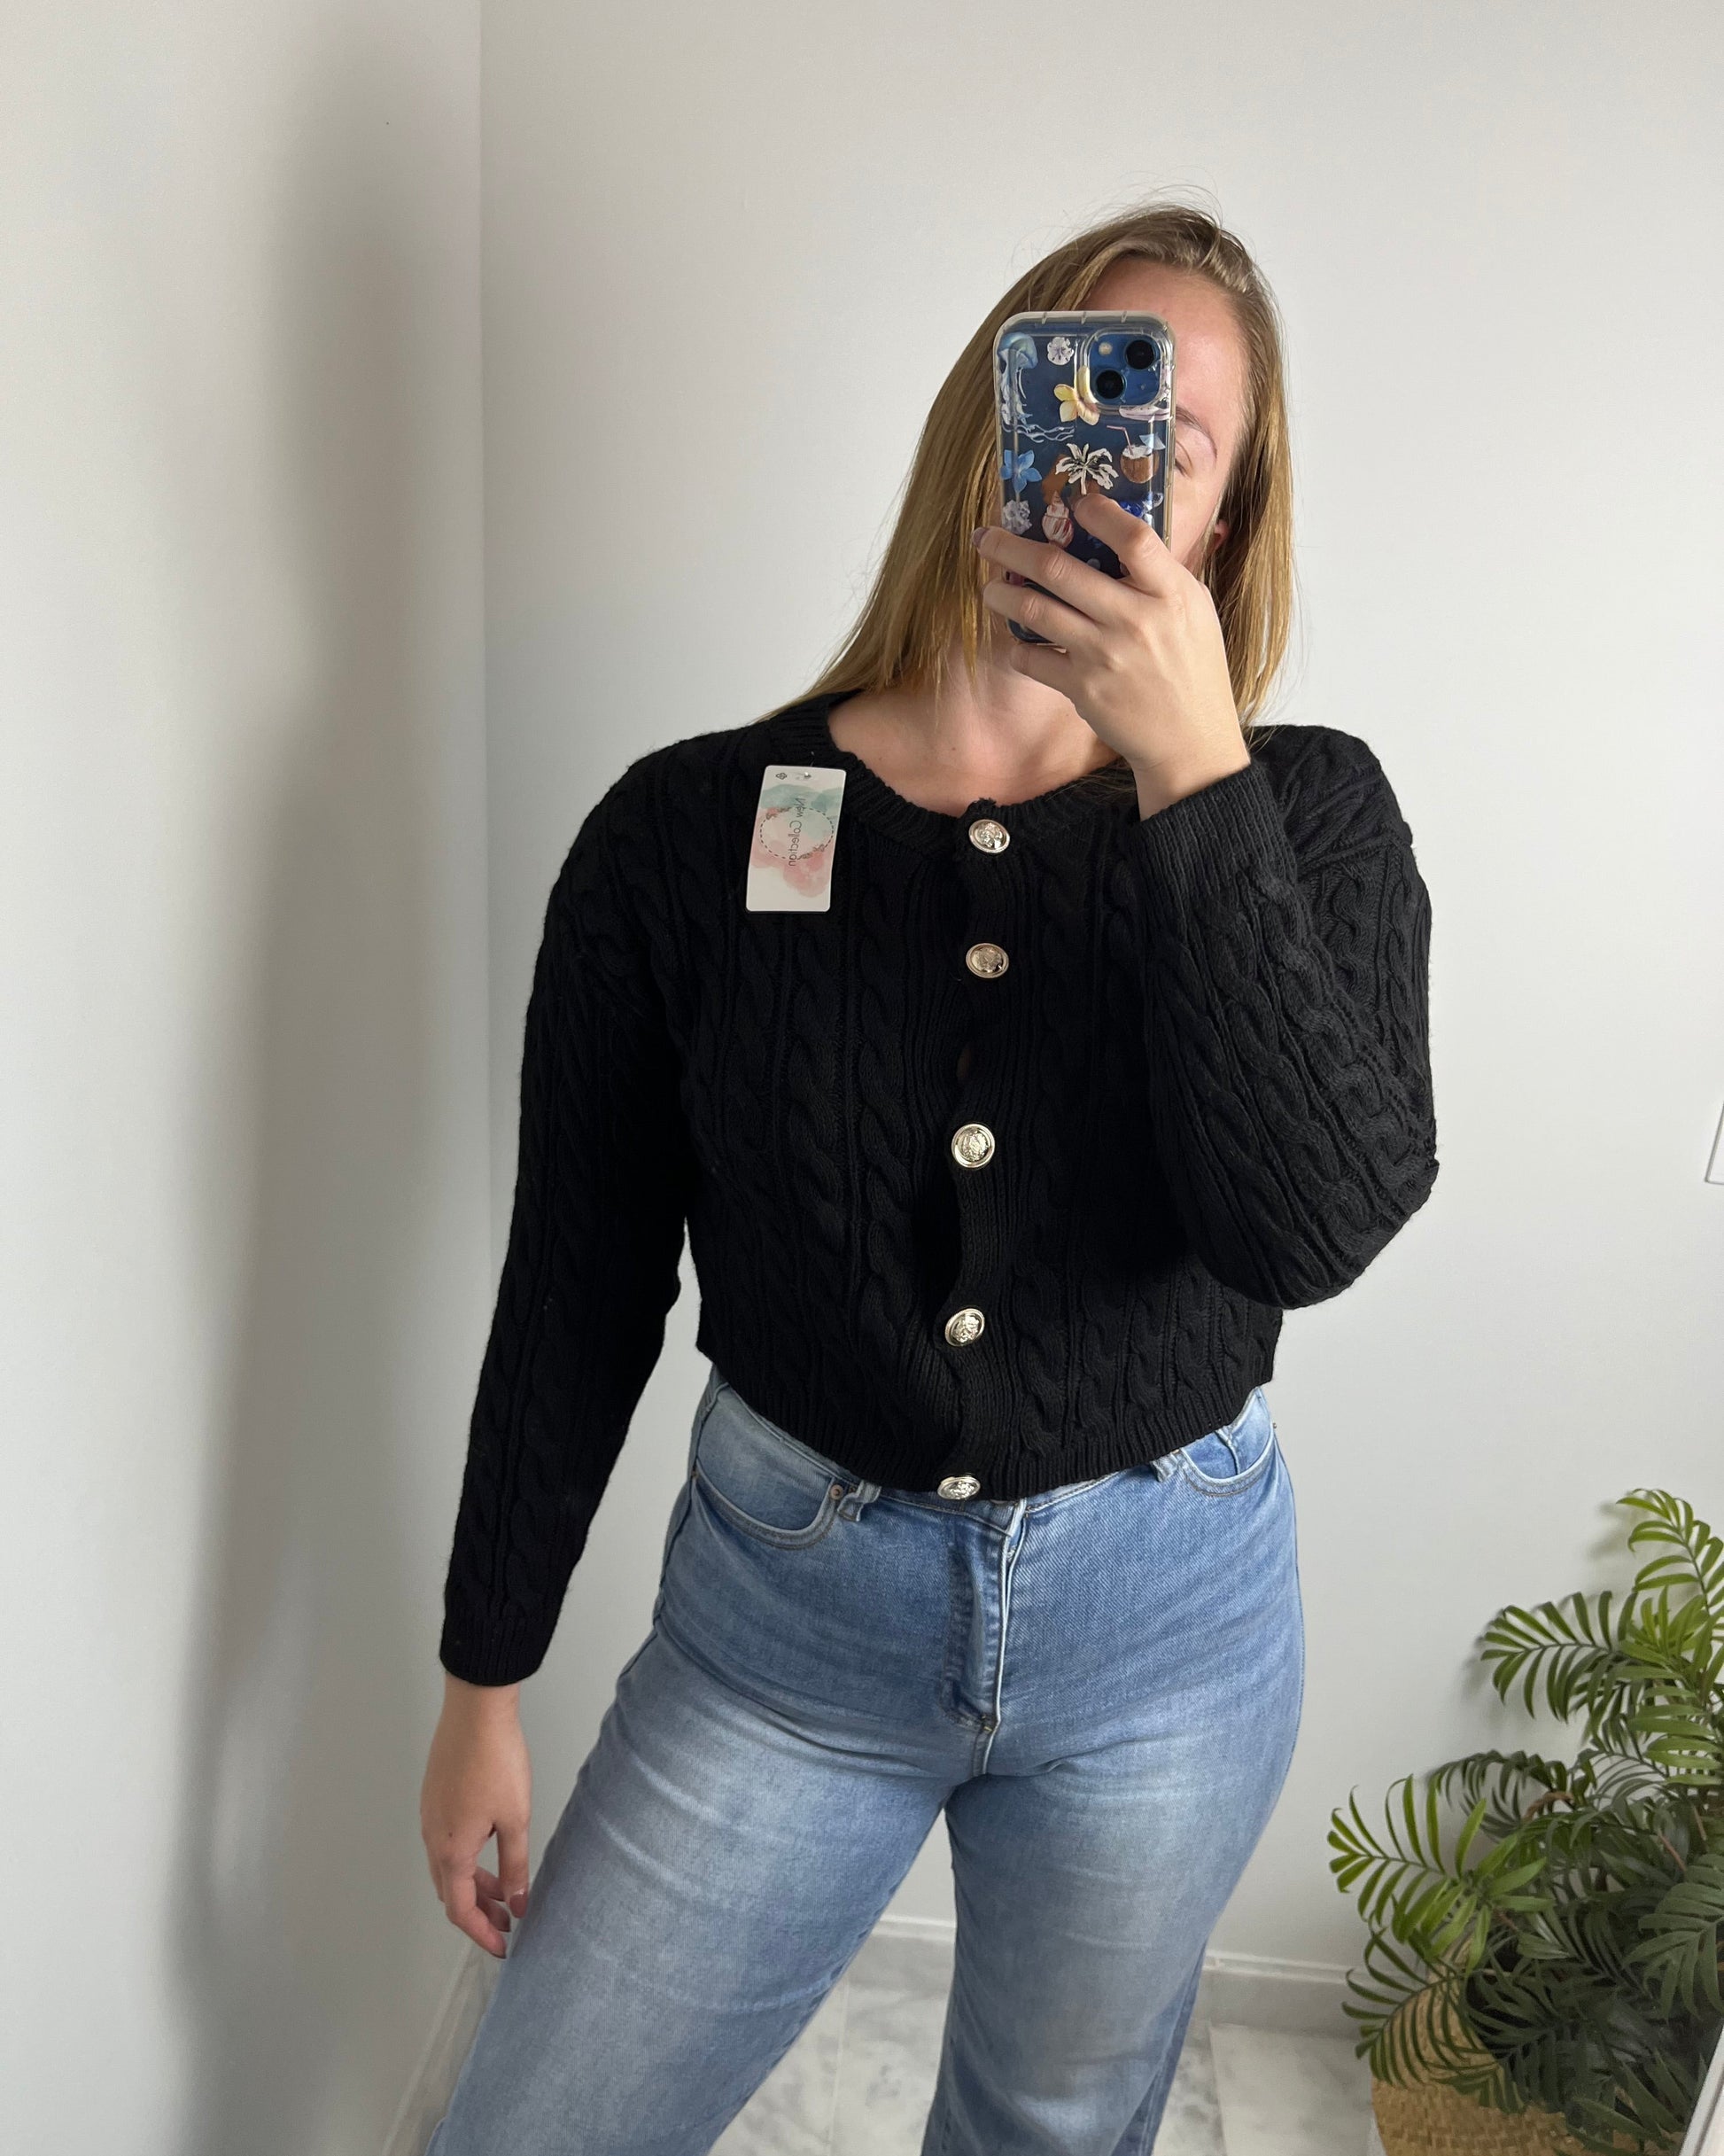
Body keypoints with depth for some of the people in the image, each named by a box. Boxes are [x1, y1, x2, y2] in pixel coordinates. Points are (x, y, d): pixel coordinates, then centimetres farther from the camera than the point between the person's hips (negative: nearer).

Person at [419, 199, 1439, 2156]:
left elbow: (1319, 1225, -22)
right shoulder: (689, 829, -9)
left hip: (1160, 1621, 1)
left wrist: (1193, 774, -28)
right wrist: (485, 1678, 3)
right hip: (783, 1608, 0)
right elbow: (578, 1286, -4)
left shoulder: (1303, 814, -7)